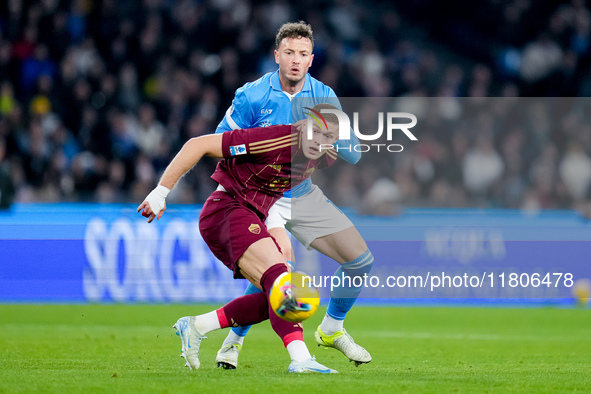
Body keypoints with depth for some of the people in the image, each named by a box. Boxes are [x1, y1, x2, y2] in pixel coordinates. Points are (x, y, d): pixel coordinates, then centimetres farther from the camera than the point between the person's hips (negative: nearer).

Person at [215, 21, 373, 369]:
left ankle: (332, 329, 26)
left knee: (360, 259, 0)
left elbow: (353, 155, -4)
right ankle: (234, 340, -3)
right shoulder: (252, 97, -15)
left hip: (304, 195, 5)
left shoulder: (323, 97, -4)